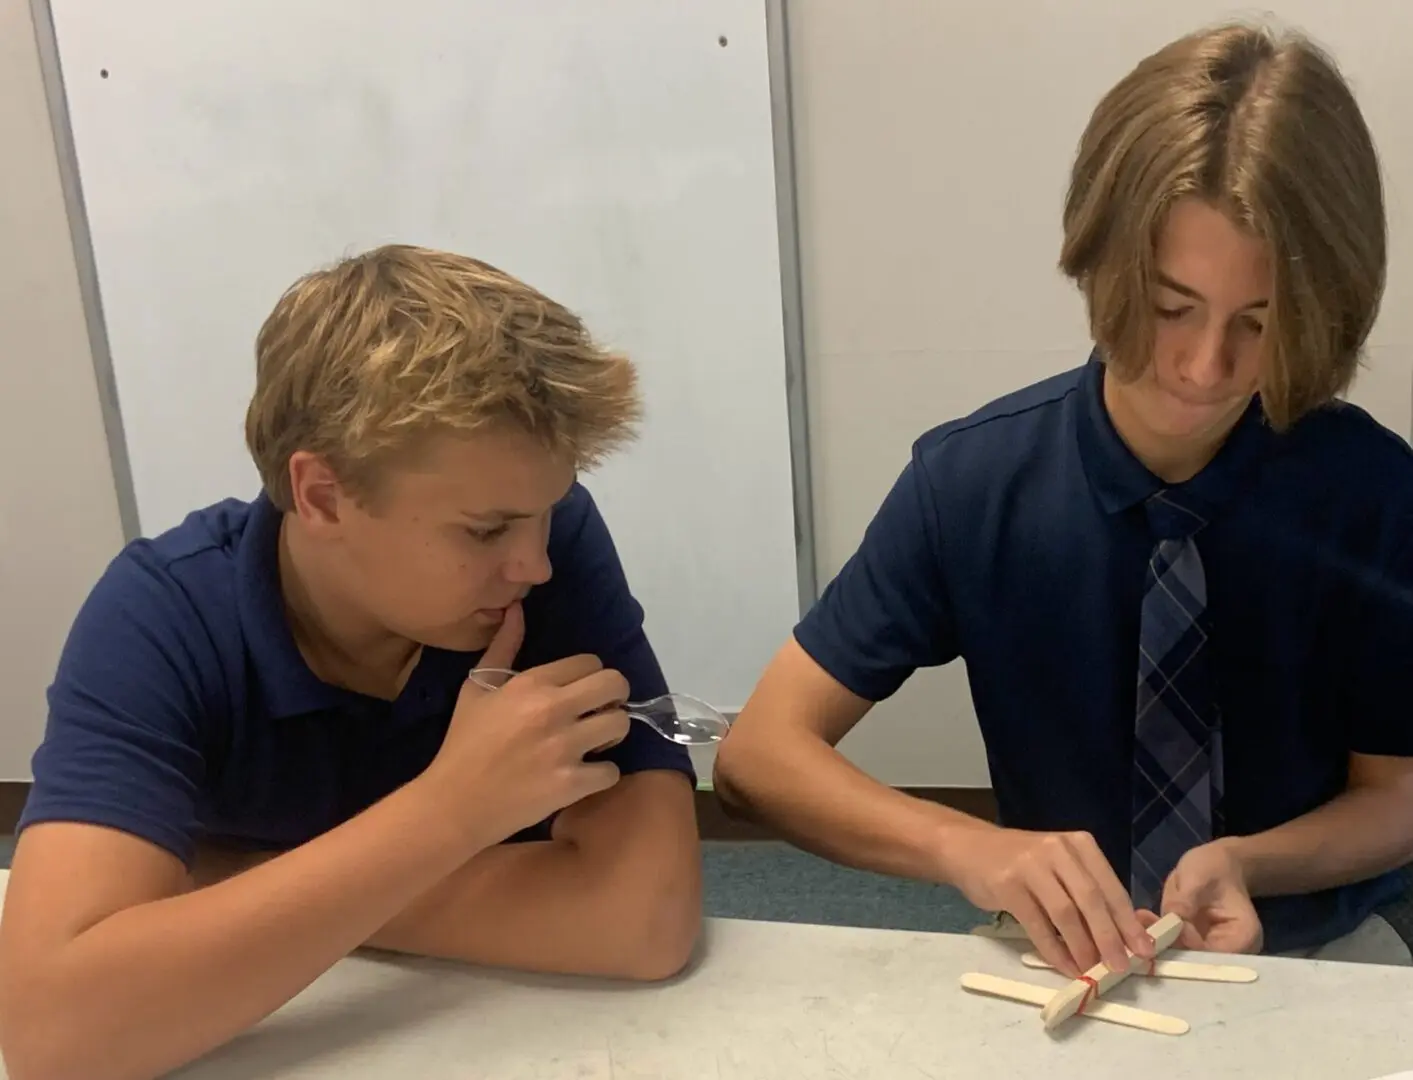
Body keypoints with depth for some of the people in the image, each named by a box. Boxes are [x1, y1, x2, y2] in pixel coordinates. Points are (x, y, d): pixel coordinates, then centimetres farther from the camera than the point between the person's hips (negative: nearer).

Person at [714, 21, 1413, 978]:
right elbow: (760, 755, -15)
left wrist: (1246, 863, -23)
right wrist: (970, 849, -31)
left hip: (1317, 947, 2)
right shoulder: (974, 479, -16)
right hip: (1071, 951, -1)